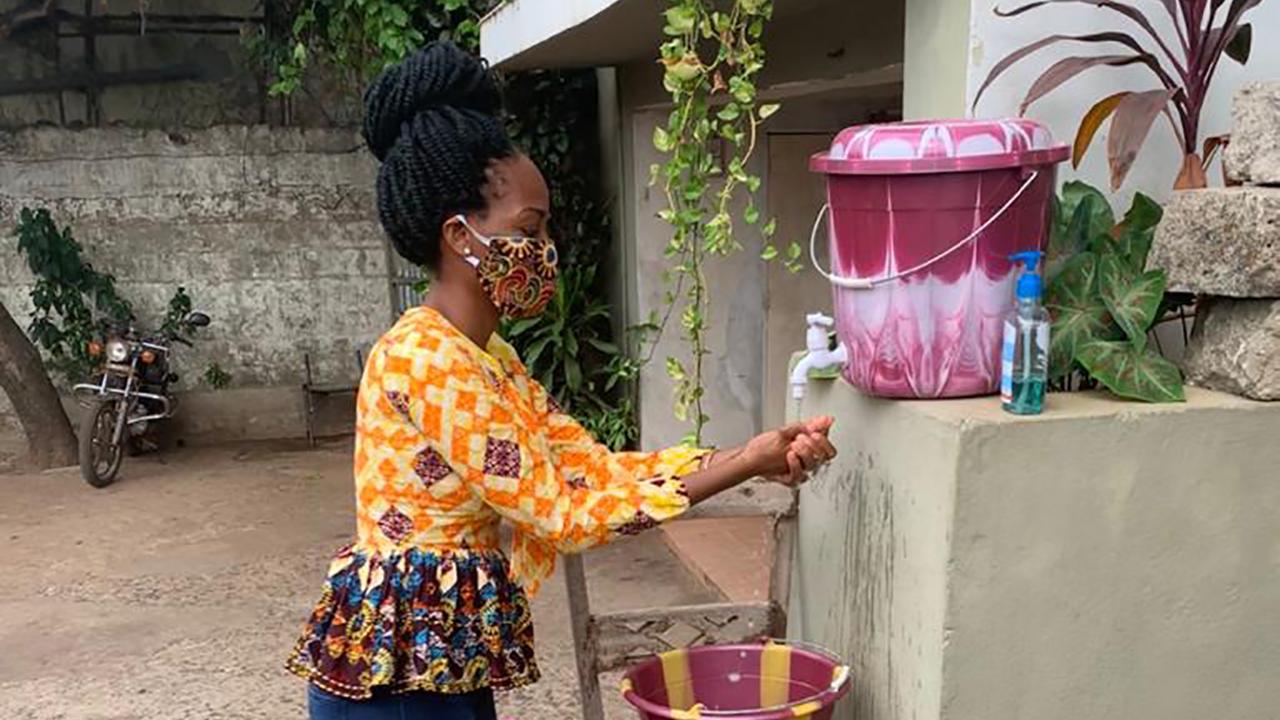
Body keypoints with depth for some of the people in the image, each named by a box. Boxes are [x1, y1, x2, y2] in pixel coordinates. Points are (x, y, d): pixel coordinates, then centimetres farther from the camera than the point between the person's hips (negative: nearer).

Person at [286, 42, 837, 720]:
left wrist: (750, 456, -7)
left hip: (446, 661, 9)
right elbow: (561, 516, -20)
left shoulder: (486, 356, 9)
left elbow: (598, 465, 4)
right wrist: (739, 467, -16)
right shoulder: (425, 359, -22)